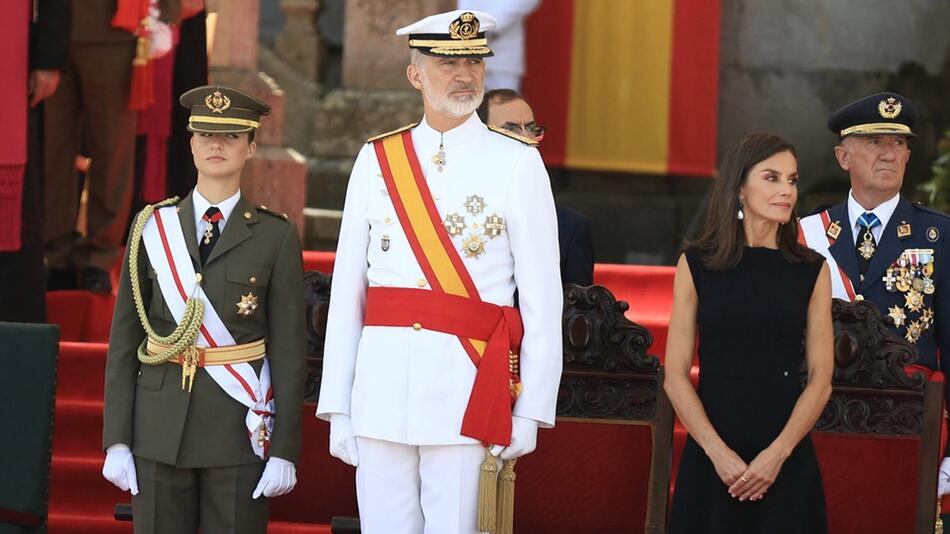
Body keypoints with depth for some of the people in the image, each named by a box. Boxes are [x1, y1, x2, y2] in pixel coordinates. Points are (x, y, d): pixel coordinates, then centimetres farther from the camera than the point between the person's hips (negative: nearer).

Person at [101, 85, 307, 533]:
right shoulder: (152, 228, 6)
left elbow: (289, 350, -1)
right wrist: (116, 441, 0)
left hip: (239, 429, -2)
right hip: (161, 427, 2)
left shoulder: (275, 236, 2)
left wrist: (284, 451, -6)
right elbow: (124, 340, 5)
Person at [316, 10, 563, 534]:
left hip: (465, 384, -2)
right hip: (381, 383, 3)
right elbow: (347, 292, 8)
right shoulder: (376, 161, 9)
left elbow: (542, 299, 0)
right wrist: (337, 408, 3)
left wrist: (530, 411, -5)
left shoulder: (517, 162, 2)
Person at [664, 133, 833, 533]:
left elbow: (821, 379, 1)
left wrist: (777, 454, -12)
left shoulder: (812, 271, 4)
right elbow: (675, 376, -2)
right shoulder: (697, 264, 2)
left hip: (787, 457, 1)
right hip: (709, 456, -1)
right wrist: (719, 453, -13)